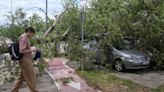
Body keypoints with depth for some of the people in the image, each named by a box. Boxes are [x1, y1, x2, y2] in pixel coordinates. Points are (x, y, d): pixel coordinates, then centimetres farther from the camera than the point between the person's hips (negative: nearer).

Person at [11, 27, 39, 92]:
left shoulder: (25, 38, 16)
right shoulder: (23, 38, -15)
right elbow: (21, 51, -22)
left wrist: (31, 49, 10)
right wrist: (31, 50, -15)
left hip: (25, 61, 10)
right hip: (25, 61, -10)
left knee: (21, 77, 15)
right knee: (31, 77, -2)